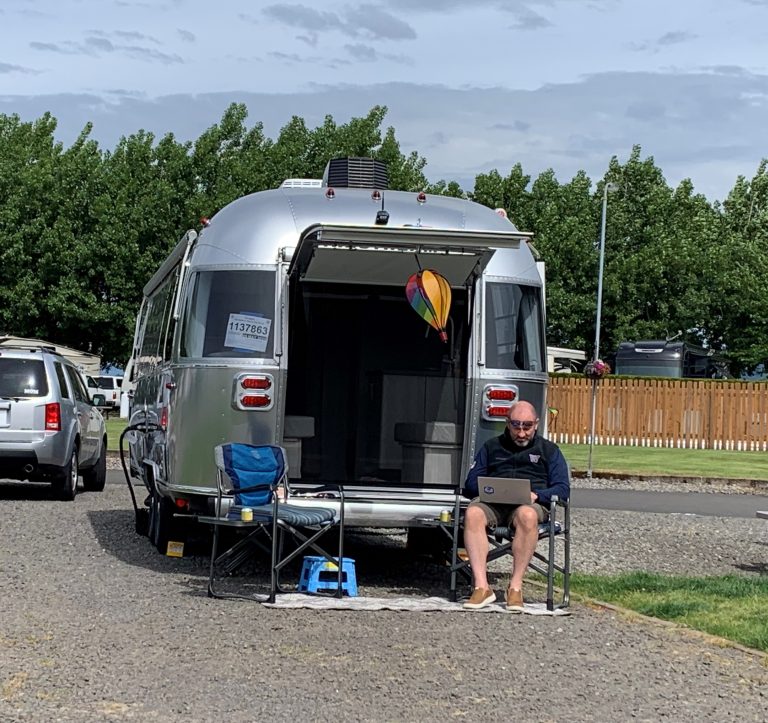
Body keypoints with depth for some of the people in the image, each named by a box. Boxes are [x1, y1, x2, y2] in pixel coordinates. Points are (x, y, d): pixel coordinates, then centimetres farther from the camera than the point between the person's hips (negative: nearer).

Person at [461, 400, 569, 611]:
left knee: (527, 515, -41)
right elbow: (471, 483, 17)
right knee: (473, 513, -36)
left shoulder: (549, 450, 22)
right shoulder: (491, 447, 28)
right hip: (492, 503, 2)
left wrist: (536, 495, -11)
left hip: (530, 504, -1)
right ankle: (481, 586, -40)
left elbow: (563, 489, 9)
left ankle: (516, 586, -36)